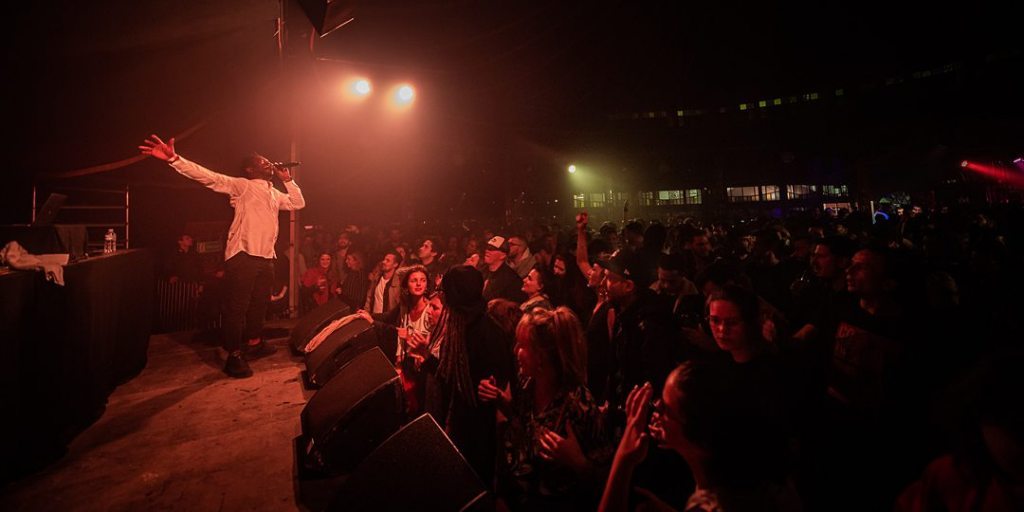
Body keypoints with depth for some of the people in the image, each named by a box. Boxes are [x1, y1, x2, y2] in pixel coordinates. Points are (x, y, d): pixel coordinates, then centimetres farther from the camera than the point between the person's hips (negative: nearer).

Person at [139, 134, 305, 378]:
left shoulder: (275, 193, 20)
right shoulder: (242, 186, -2)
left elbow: (298, 203, 27)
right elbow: (209, 177, -13)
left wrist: (288, 180, 15)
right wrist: (175, 159, -26)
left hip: (266, 257, 7)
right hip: (243, 255, -7)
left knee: (259, 303, 18)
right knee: (237, 306, -5)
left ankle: (254, 344, 34)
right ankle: (234, 356, 1)